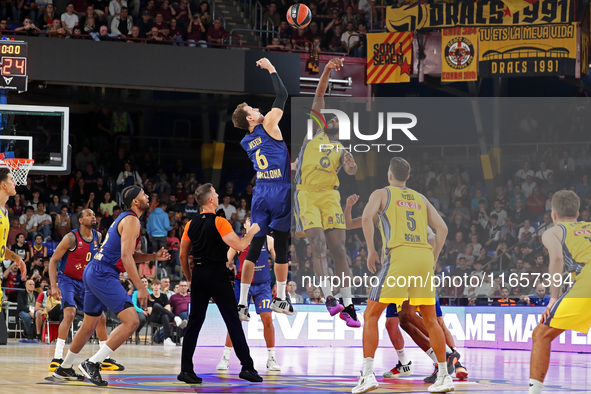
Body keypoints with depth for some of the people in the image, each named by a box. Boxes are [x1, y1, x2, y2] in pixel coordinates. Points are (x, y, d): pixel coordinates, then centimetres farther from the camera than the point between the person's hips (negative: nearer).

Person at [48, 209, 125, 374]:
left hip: (85, 282, 7)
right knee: (70, 313, -27)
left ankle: (105, 360, 17)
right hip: (67, 280, -7)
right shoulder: (71, 238, -19)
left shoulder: (98, 237, 0)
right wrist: (54, 286, -24)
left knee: (100, 316, 6)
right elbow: (53, 260, -17)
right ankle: (57, 358, -27)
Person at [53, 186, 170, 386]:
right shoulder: (131, 220, -11)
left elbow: (130, 255, 29)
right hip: (103, 274, -11)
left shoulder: (125, 218, 21)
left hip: (93, 272, 11)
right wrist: (140, 288, -21)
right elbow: (126, 256, -20)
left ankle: (64, 367, 34)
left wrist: (154, 257, 16)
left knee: (89, 326, 22)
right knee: (131, 321, -16)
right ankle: (92, 363, -19)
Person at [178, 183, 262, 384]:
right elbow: (239, 245, -14)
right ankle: (247, 367, 0)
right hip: (217, 274, -6)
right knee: (233, 321, -1)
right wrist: (252, 232, 3)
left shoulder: (191, 224, 8)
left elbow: (183, 256, 12)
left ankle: (186, 370, 2)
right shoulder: (219, 222, -11)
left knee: (194, 322, 7)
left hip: (198, 274, 6)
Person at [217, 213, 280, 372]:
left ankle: (271, 358, 6)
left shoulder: (268, 240, 0)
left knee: (267, 320, -5)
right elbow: (225, 262, 0)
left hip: (263, 285, 1)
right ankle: (225, 358, 2)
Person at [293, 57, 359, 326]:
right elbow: (319, 97, 7)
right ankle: (329, 298, -22)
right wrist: (327, 72, -3)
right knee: (318, 243, -15)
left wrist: (351, 166, -26)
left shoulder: (342, 150, 19)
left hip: (330, 196, 2)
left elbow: (352, 171, -2)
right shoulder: (314, 131, 16)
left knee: (338, 248, -4)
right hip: (306, 194, -2)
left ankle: (347, 304, -5)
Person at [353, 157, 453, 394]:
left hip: (399, 255, -4)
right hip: (424, 255, 4)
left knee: (371, 315, 3)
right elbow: (442, 228, 15)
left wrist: (371, 249, 0)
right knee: (430, 319, 14)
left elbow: (366, 217, -7)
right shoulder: (421, 199, 25)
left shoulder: (381, 194, 13)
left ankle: (368, 374, -10)